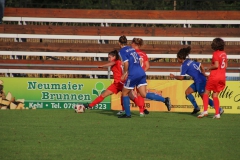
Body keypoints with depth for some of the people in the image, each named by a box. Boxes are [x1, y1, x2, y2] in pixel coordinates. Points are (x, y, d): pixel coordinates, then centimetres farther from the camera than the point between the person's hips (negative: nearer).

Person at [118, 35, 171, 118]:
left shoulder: (122, 51, -3)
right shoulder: (132, 49, 19)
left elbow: (126, 63, -15)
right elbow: (140, 60, 19)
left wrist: (124, 73, -1)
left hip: (133, 75, -7)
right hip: (141, 73, 7)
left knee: (125, 93, 11)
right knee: (144, 94, 2)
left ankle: (127, 114, 12)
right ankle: (165, 100, -12)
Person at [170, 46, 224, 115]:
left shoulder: (184, 65, -11)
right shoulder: (191, 61, 13)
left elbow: (181, 77, -9)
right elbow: (201, 66, 11)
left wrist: (174, 76, 7)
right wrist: (204, 74, 12)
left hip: (200, 81, -10)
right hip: (197, 81, 10)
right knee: (187, 92, 13)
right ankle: (196, 107, 14)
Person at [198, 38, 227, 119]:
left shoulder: (215, 53, -11)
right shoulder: (224, 54, 10)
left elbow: (216, 65, -19)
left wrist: (209, 68, -1)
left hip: (214, 76, -6)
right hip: (222, 77, 6)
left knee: (206, 93, 6)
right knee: (215, 95, 10)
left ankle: (205, 110, -4)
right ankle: (217, 113, 2)